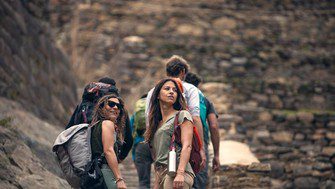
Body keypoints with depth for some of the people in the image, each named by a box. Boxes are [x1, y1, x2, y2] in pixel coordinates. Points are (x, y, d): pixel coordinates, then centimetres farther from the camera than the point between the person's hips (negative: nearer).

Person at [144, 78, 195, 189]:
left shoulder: (182, 115, 4)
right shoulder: (157, 122, 23)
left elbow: (187, 146, -9)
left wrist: (180, 173, -21)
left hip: (175, 172, -7)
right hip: (161, 175, 7)